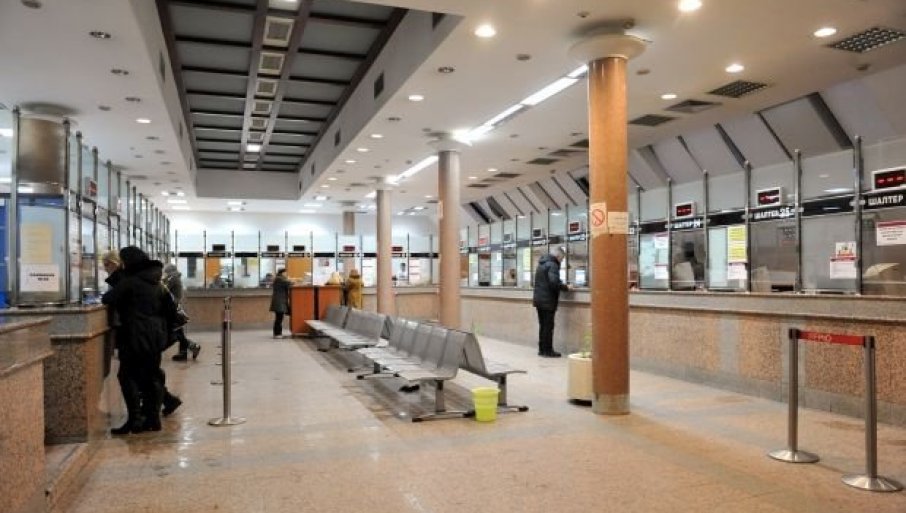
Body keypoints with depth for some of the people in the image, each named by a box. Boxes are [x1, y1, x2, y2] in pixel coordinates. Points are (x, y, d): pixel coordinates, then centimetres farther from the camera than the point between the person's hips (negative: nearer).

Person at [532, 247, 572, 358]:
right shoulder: (552, 265, -14)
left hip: (538, 299, 9)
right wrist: (566, 287, -12)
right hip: (548, 301, -9)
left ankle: (542, 349, 20)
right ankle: (548, 351, 2)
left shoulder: (542, 264, 16)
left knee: (543, 325, 15)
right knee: (548, 326, -2)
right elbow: (554, 283, -26)